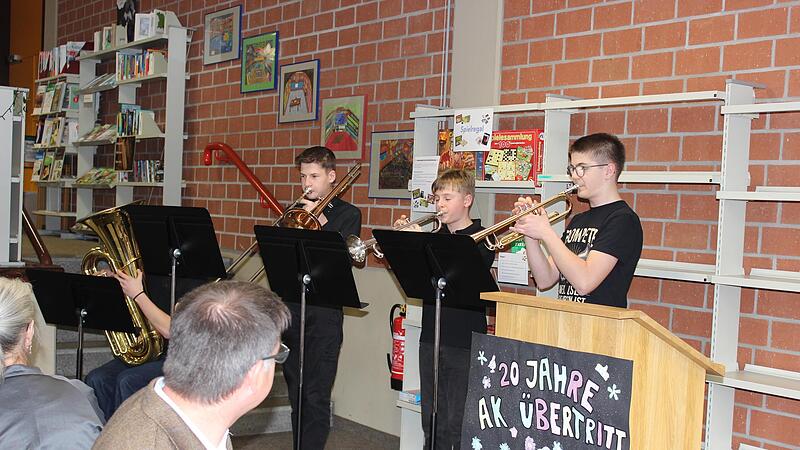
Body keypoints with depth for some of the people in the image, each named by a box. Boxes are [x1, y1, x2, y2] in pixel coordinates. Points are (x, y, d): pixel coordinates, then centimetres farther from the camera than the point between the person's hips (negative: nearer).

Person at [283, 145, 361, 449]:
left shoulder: (348, 214, 3)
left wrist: (321, 219, -13)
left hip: (324, 312, -5)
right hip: (291, 307, 5)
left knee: (316, 395, -6)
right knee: (295, 390, 13)